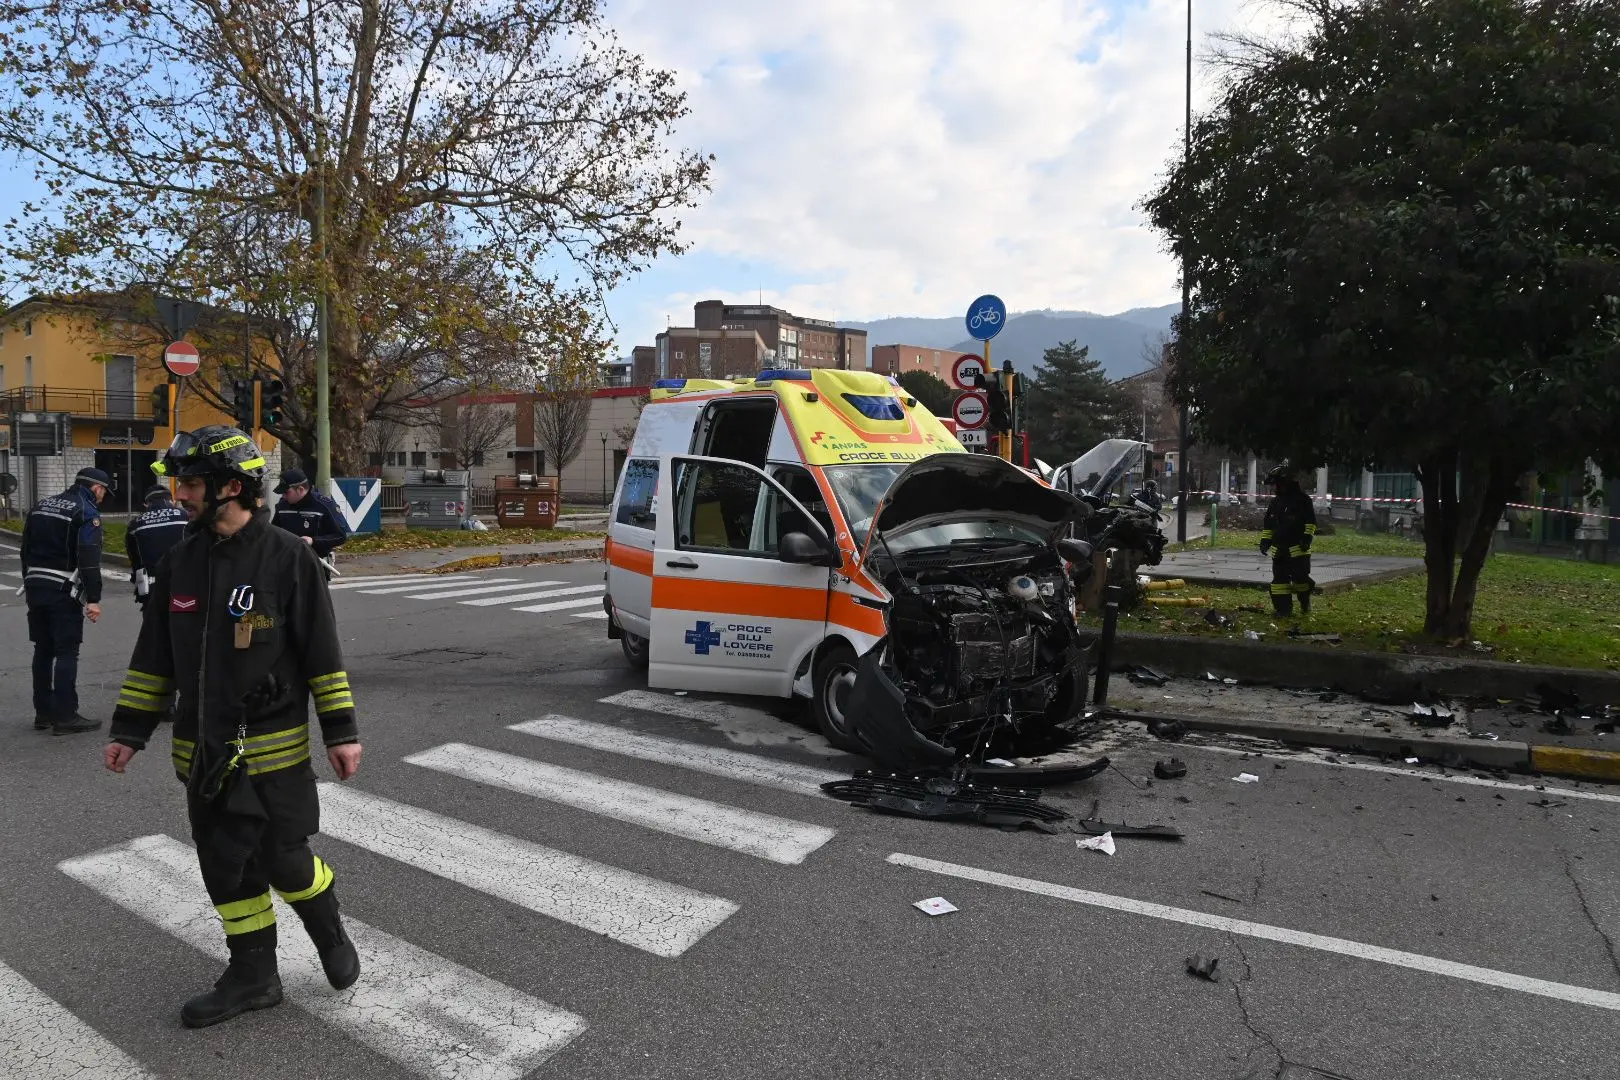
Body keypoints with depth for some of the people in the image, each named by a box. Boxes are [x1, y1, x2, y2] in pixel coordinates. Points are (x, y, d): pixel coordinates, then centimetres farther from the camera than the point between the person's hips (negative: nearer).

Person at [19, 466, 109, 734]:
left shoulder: (42, 505, 15)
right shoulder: (87, 512, -10)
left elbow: (26, 549, 18)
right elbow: (89, 559, -18)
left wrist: (30, 584, 23)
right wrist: (93, 599, -19)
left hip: (35, 585, 8)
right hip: (63, 591, -8)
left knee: (43, 649, 14)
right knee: (66, 651, -4)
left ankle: (43, 712, 21)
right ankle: (65, 717, -3)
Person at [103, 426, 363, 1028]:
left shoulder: (287, 559, -12)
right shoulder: (181, 562, 4)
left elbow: (322, 654, -10)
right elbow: (153, 656, 12)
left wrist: (341, 731, -11)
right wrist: (129, 731, 11)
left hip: (272, 749, -5)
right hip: (202, 751, 6)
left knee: (284, 860, 2)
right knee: (226, 868, 11)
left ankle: (331, 937, 30)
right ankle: (253, 977, 27)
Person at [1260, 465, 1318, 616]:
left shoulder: (1302, 499, -5)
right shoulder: (1275, 502, 16)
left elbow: (1311, 521, -8)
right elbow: (1268, 524, 22)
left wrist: (1307, 537, -16)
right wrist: (1265, 540, 14)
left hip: (1298, 548, -7)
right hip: (1279, 548, 7)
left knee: (1300, 577, -6)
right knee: (1279, 578, 4)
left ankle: (1305, 604, 16)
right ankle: (1283, 609, 8)